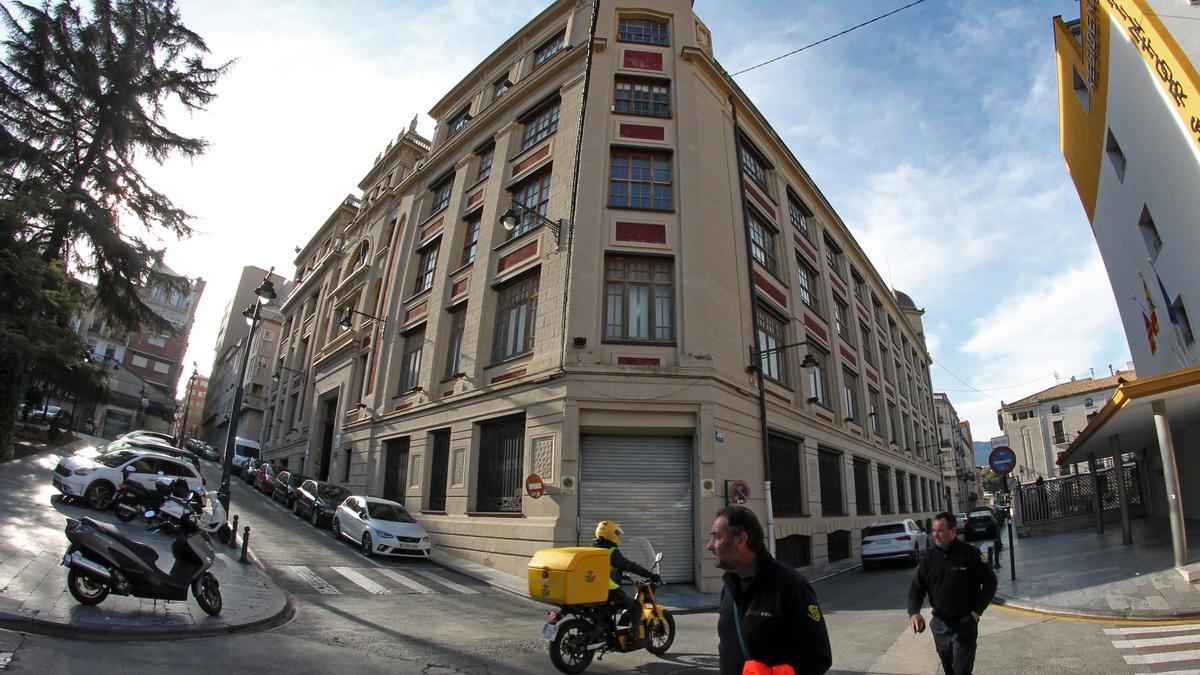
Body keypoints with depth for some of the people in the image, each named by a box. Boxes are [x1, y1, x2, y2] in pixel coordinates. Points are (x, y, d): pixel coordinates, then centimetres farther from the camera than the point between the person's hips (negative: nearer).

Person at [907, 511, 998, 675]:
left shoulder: (970, 554, -11)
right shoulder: (929, 558, -1)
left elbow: (990, 582, -2)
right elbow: (916, 587, 1)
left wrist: (977, 611, -8)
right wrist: (913, 612, -15)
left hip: (965, 623, -4)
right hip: (939, 624, 4)